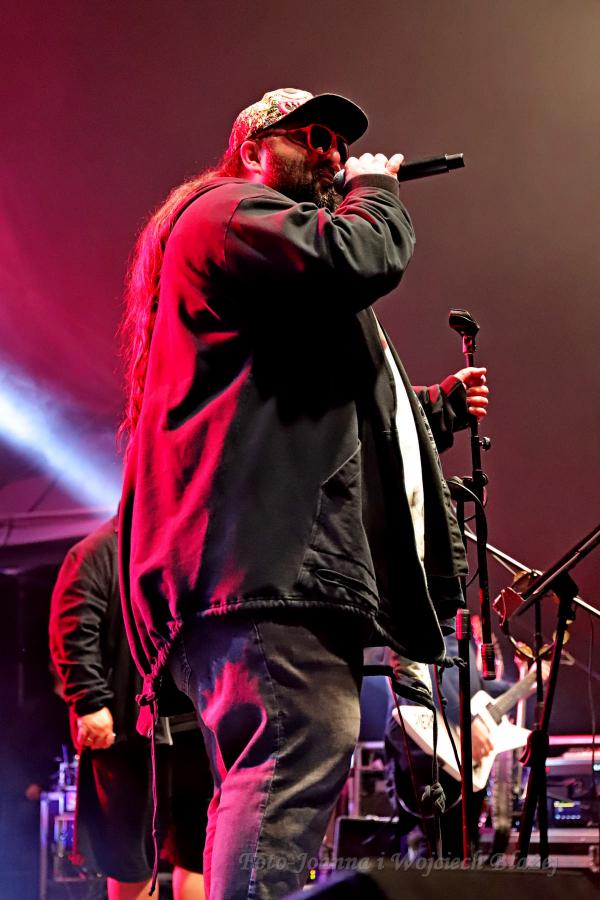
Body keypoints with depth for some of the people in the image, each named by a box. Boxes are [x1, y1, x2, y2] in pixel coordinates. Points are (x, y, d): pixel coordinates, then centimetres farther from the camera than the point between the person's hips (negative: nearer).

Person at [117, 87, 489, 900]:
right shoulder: (232, 210, 5)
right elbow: (356, 260, -15)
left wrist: (439, 408, 33)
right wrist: (375, 189, 5)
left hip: (292, 566, 12)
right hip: (271, 555, -12)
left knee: (268, 780, 8)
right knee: (299, 758, -26)